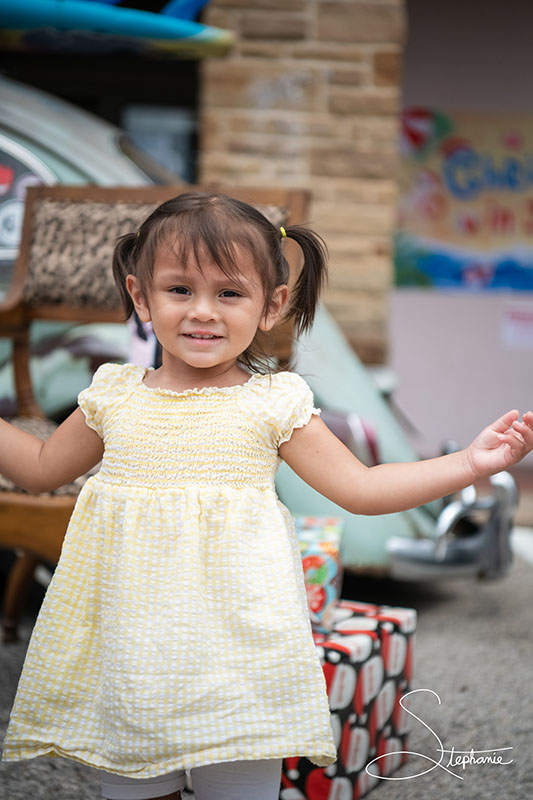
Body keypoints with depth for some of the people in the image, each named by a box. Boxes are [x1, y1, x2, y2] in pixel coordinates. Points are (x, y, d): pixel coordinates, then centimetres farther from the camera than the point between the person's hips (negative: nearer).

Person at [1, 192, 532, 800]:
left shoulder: (273, 403, -2)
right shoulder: (114, 397, 5)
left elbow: (359, 487, 0)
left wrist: (469, 463, -9)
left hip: (234, 648, -2)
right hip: (129, 649, 3)